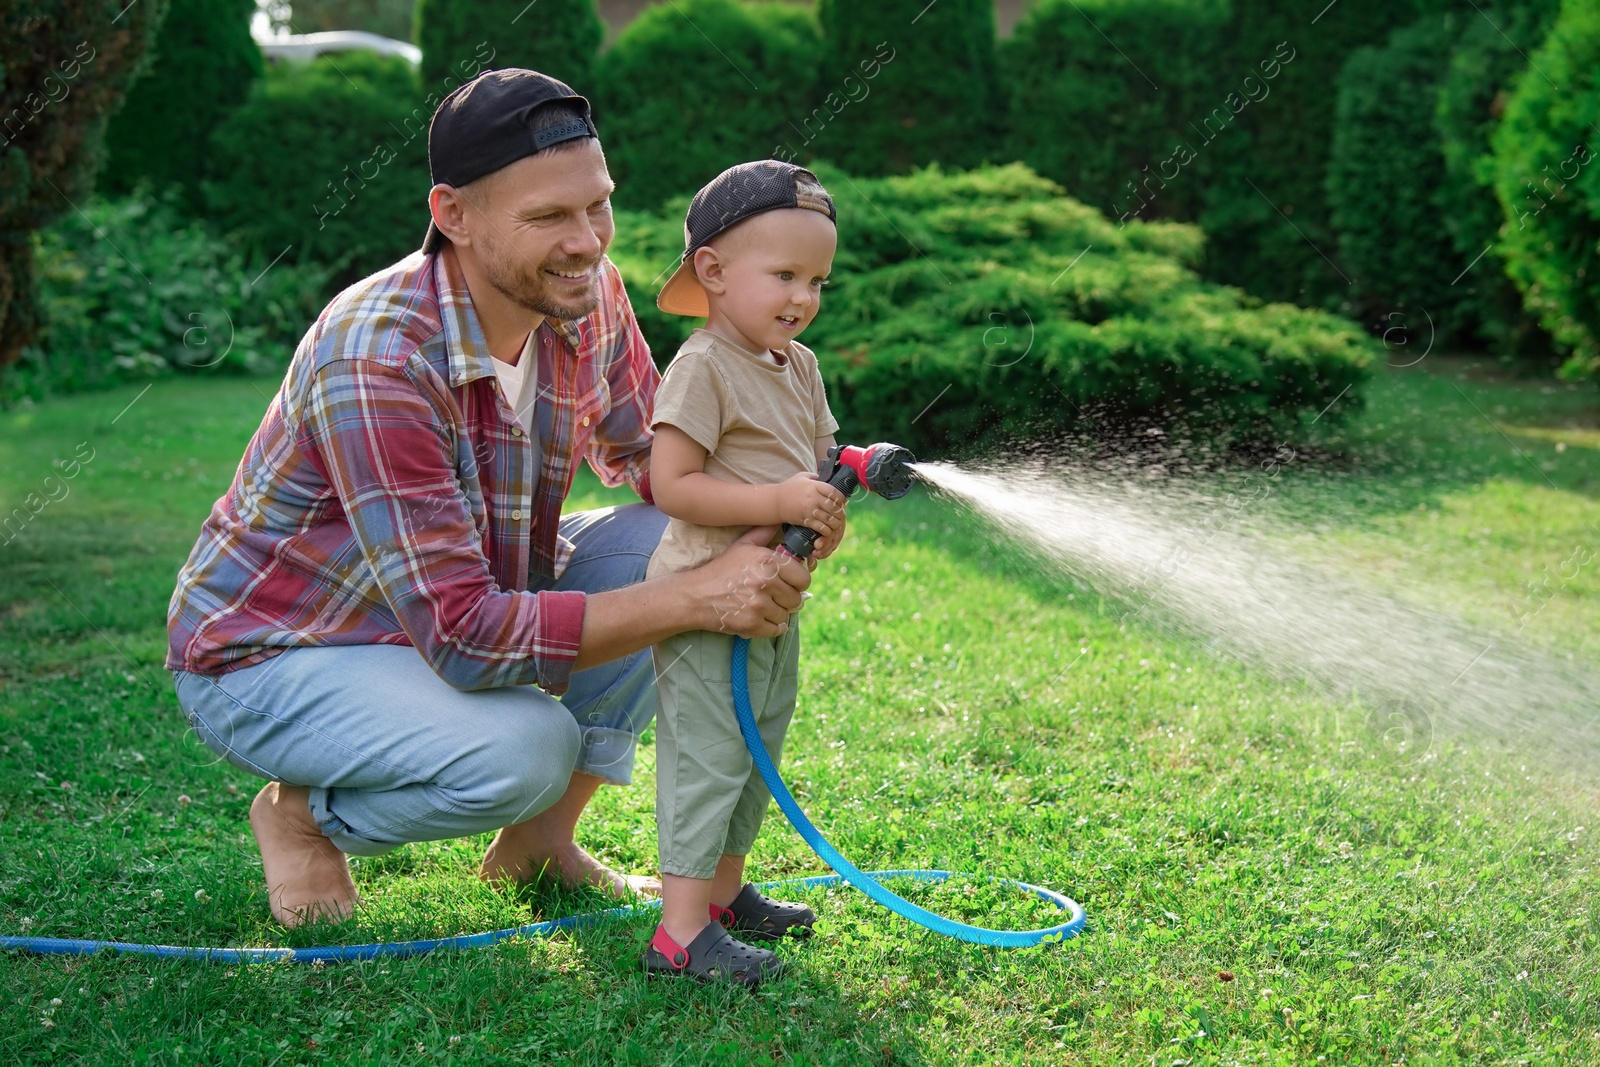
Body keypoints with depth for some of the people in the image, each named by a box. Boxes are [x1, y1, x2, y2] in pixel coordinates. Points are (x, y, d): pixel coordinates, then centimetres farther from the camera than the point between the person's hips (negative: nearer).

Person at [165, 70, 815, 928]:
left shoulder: (587, 296, -12)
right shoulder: (377, 358, -35)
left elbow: (648, 456, 5)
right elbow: (462, 637, -36)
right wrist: (696, 600, -38)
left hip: (464, 595, 7)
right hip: (265, 658, -7)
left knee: (667, 543, -13)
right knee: (526, 745, -32)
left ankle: (537, 843, 2)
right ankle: (302, 813, 0)